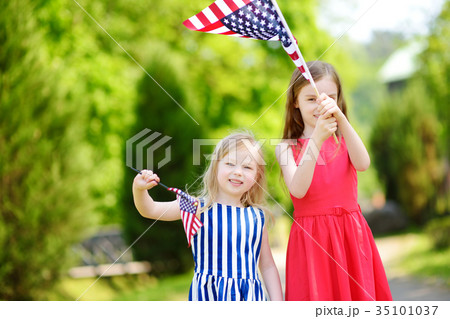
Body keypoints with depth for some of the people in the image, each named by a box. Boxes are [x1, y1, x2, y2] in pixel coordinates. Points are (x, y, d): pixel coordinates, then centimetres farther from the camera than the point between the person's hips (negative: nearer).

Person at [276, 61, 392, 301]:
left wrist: (341, 118, -25)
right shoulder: (287, 148, 1)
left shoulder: (343, 141, 7)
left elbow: (362, 164, -15)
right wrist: (317, 139, -24)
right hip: (311, 238, -2)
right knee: (316, 295, 0)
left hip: (351, 235, 2)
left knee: (358, 294, 3)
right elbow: (298, 190, -16)